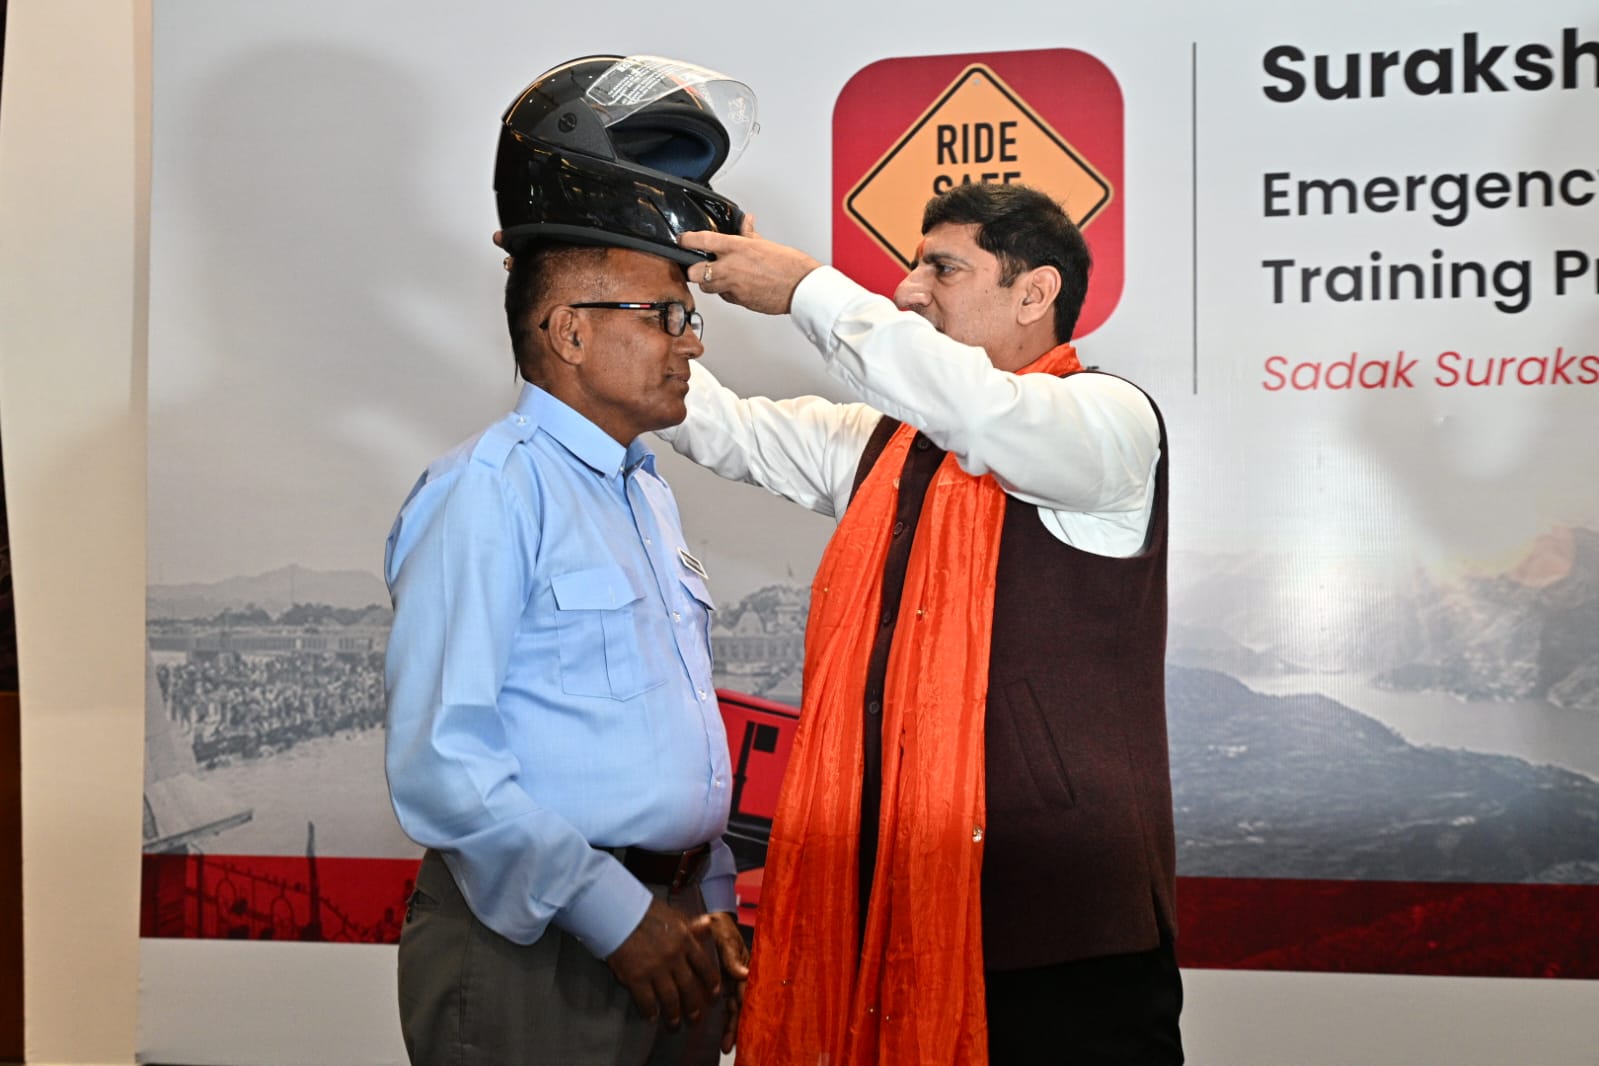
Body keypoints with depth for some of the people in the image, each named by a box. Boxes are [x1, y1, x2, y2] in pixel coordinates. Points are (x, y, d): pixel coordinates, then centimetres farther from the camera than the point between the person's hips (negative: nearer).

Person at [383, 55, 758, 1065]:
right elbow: (438, 767, -19)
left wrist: (709, 903, 14)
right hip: (534, 948, -8)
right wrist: (613, 913, -18)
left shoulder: (648, 491, 16)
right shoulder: (490, 491, -12)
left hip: (667, 939, 8)